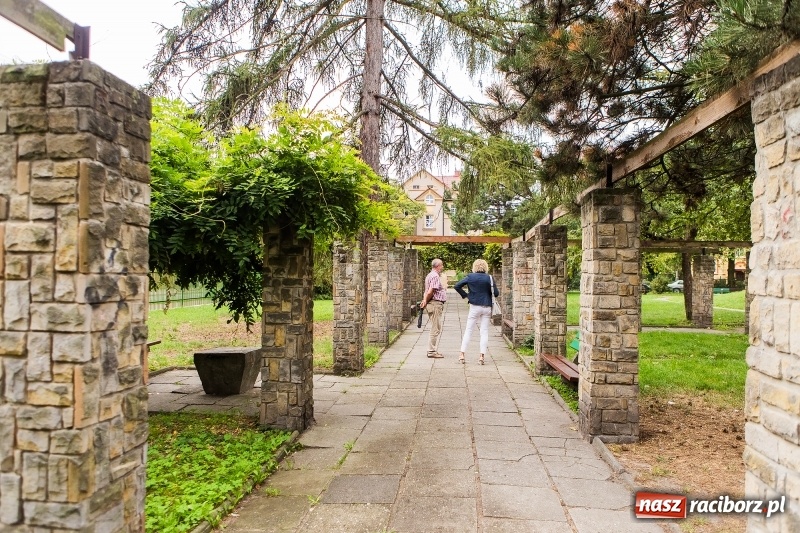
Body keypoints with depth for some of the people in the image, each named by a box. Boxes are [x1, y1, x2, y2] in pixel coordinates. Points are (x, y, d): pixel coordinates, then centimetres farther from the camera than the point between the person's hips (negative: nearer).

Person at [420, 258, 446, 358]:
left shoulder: (431, 275, 19)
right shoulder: (435, 276, -14)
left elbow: (427, 291, 15)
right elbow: (430, 292, -21)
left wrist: (425, 301, 2)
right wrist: (426, 301, -7)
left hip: (433, 304, 11)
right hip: (435, 304, -11)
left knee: (435, 329, 15)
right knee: (436, 329, -6)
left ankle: (432, 350, 18)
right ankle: (432, 351, -3)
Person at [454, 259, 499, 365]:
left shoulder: (470, 277, -3)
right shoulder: (489, 278, -4)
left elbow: (457, 286, -6)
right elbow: (496, 293, -5)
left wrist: (465, 295, 3)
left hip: (475, 306, 0)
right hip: (487, 307, 0)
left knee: (468, 331, 7)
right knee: (484, 332, 6)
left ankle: (462, 355, 4)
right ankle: (482, 356, 1)